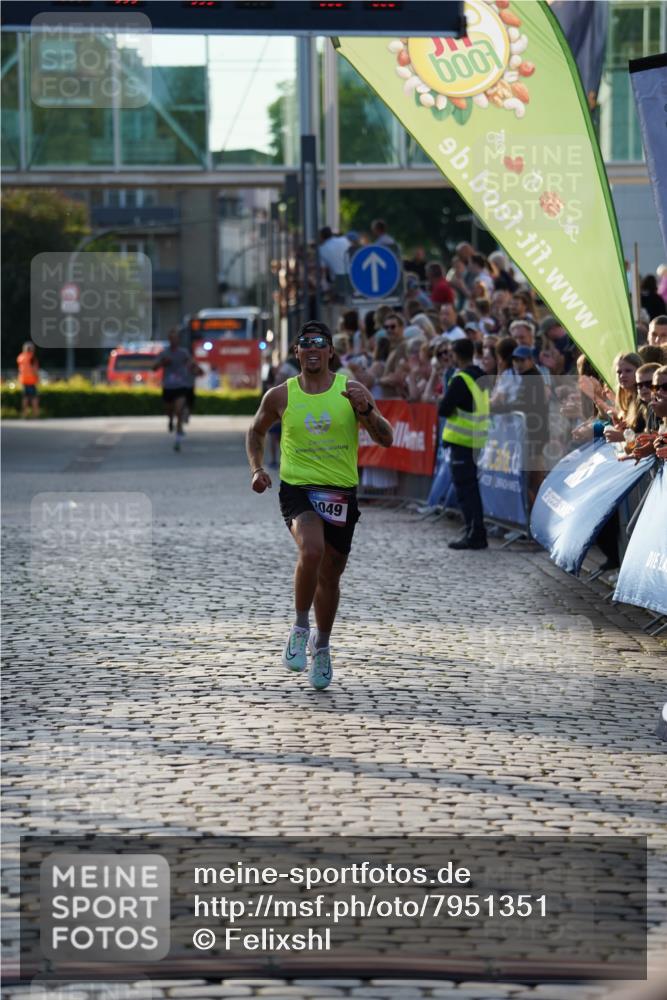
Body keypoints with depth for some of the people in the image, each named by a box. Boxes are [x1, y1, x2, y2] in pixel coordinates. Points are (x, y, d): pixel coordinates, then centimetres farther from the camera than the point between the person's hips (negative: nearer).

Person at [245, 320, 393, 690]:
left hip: (341, 493, 2)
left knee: (330, 575, 12)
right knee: (311, 550, -30)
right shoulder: (280, 396, 0)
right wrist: (256, 468, 4)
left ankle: (321, 645, 36)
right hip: (297, 489, -2)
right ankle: (300, 629, -10)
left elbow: (386, 440, -5)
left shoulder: (352, 391, -2)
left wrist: (365, 410, -22)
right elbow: (256, 431, 18)